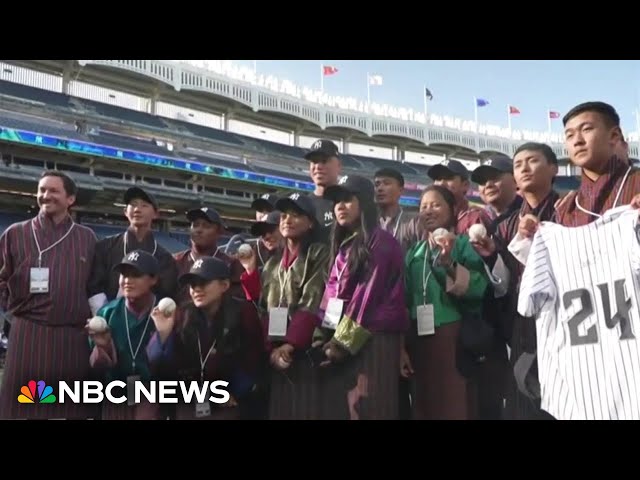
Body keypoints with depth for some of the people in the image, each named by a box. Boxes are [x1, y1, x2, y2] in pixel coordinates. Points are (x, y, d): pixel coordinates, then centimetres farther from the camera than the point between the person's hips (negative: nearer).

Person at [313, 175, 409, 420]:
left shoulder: (380, 241, -6)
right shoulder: (342, 245, 19)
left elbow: (367, 295, -13)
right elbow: (332, 292, 14)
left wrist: (343, 343, -12)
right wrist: (322, 337, 4)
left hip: (369, 343, -7)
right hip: (338, 342, 8)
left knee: (364, 410, -7)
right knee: (337, 408, 8)